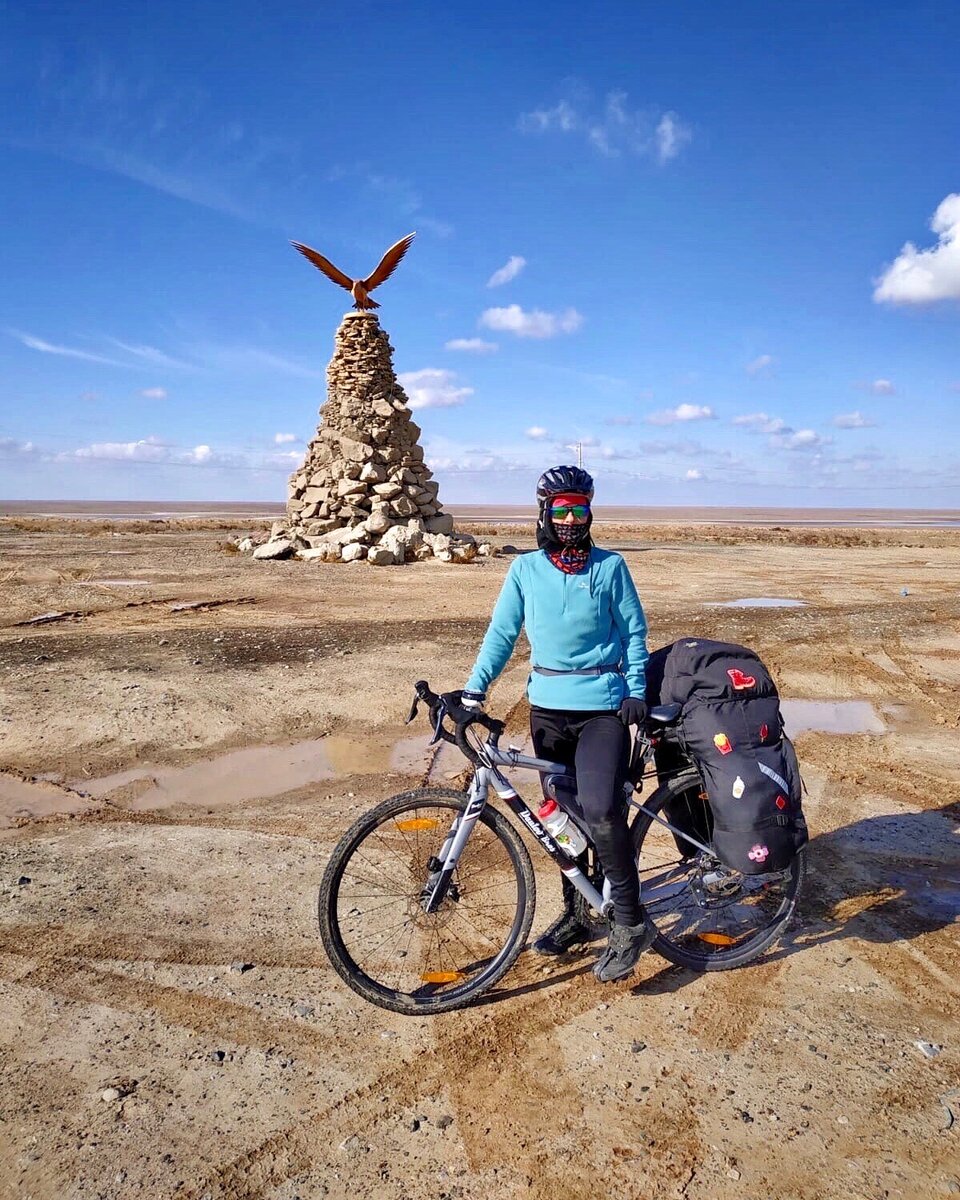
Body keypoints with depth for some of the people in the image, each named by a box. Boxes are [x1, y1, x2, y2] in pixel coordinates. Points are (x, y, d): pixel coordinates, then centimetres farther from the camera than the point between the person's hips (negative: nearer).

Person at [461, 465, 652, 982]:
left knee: (600, 812, -17)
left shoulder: (610, 567, -1)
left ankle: (630, 924, 2)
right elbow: (501, 632, 2)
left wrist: (635, 691, -6)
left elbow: (634, 632, 3)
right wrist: (475, 688, -8)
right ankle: (575, 914, 31)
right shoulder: (525, 569, 3)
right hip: (547, 706, 3)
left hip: (603, 706, -3)